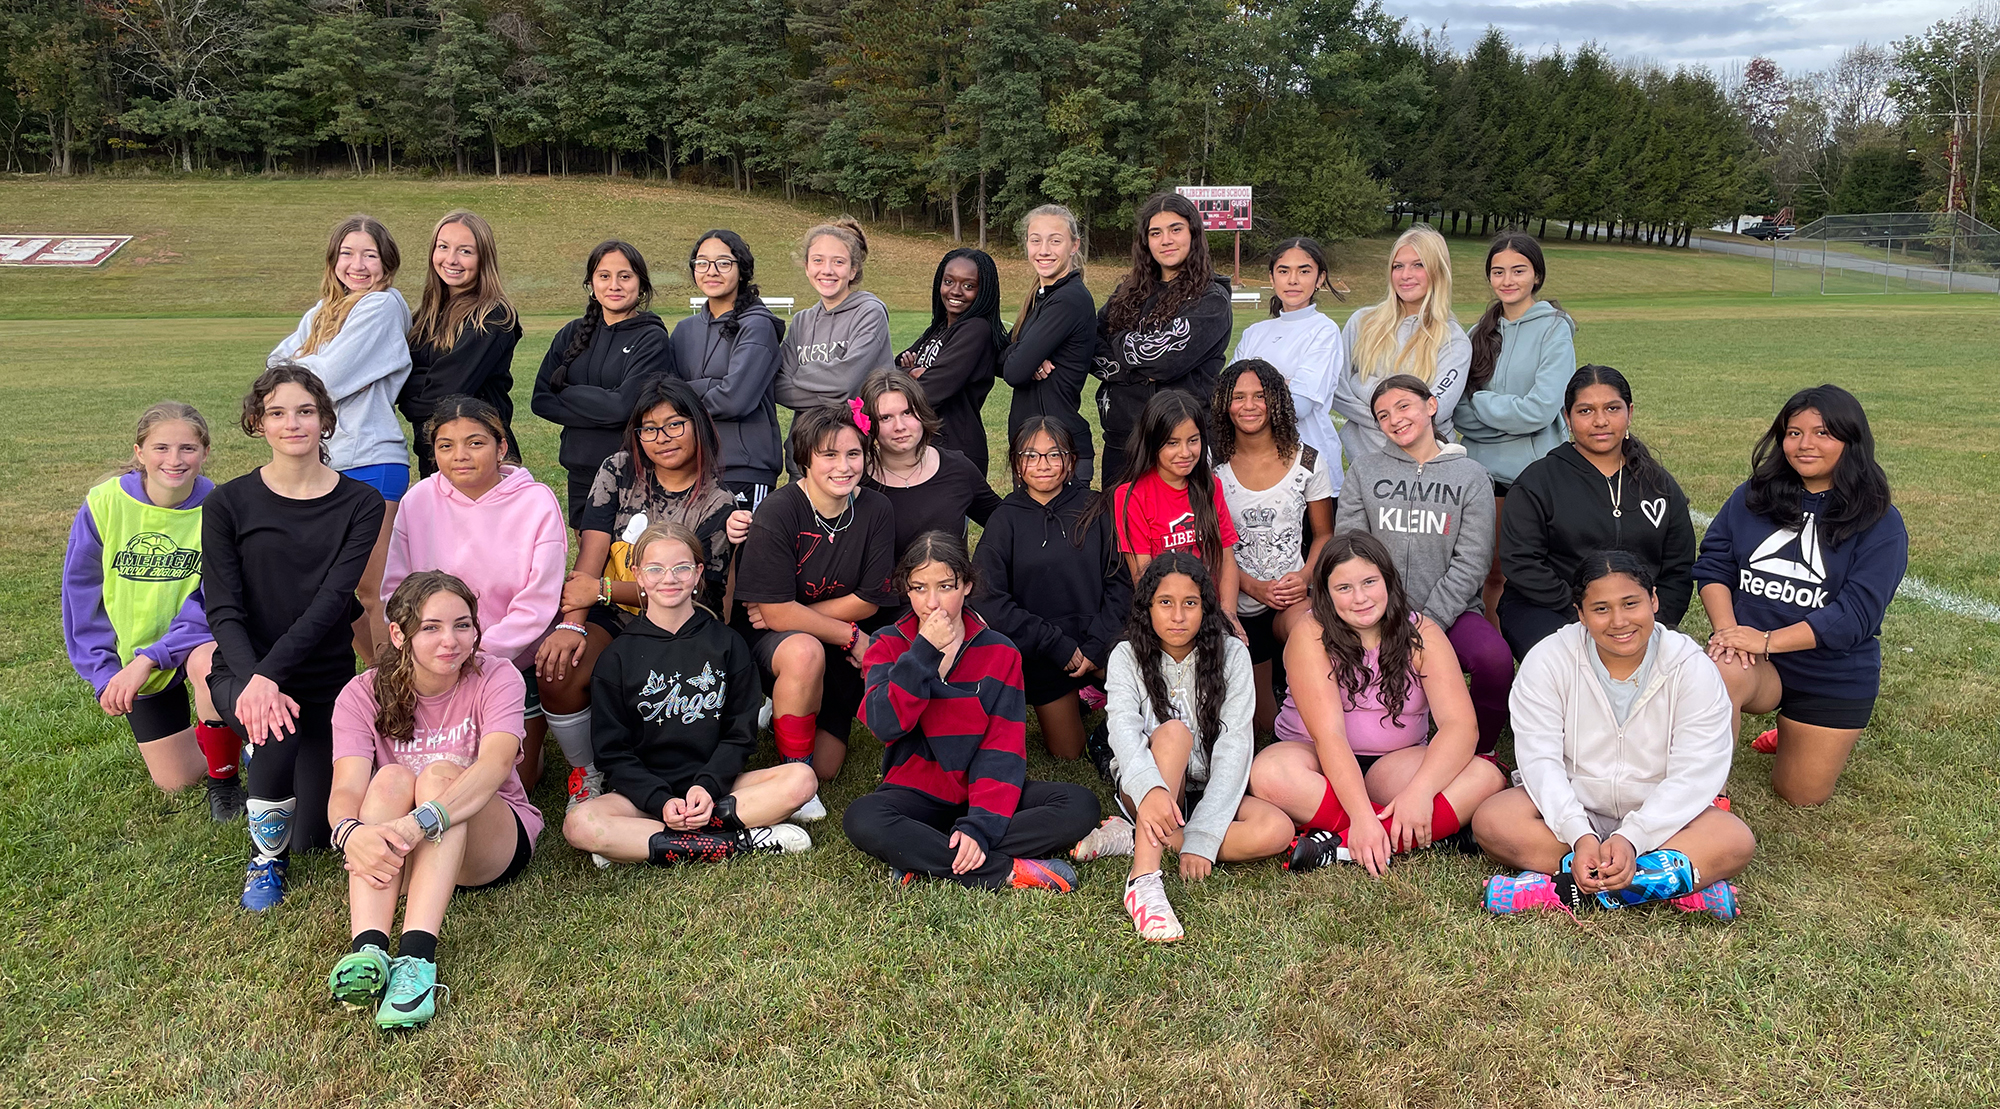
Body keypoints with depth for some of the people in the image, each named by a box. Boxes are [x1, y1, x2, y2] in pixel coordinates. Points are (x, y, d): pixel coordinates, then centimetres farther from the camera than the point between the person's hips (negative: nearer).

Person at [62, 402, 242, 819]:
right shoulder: (104, 504, -15)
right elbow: (81, 596, -4)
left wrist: (149, 659, -33)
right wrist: (102, 673, -8)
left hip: (199, 638, -2)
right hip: (134, 656, 3)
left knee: (208, 664, -40)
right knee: (175, 780, 6)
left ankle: (224, 777, -14)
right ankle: (209, 736, 42)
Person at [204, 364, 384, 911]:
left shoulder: (359, 503, -3)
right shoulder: (228, 503, -2)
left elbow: (332, 600, -14)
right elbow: (222, 609, -10)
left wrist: (271, 671, -28)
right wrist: (253, 681, -28)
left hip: (325, 675, 1)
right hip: (242, 670, -1)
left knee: (312, 837, 2)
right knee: (278, 728, -37)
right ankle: (266, 854, -8)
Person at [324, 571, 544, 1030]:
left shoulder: (496, 678, -10)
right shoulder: (363, 695, -5)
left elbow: (495, 765, -30)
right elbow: (346, 790, -21)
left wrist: (419, 822, -47)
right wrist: (351, 832, -45)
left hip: (493, 846, -1)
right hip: (397, 854, 2)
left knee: (441, 774, -30)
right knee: (392, 779, -28)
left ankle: (416, 958, -46)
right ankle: (367, 950, -46)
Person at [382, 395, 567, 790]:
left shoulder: (536, 503, -13)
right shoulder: (418, 501, -5)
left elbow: (536, 606, -16)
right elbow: (396, 591, 0)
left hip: (517, 663, -2)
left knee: (516, 780, 6)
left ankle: (533, 727, 37)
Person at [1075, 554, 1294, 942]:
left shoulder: (1231, 655, -5)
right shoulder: (1127, 657, -5)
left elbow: (1233, 746, -14)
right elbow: (1123, 729, -24)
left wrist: (1202, 837, -25)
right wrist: (1150, 789, -47)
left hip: (1209, 792, 2)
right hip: (1146, 793, -2)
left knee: (1277, 829, -29)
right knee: (1174, 731, -32)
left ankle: (1133, 839, -22)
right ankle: (1143, 880, -44)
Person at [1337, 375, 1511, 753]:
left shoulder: (1471, 476, 8)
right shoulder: (1363, 470, 13)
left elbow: (1471, 562, -1)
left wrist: (1428, 623, -13)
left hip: (1449, 611, 0)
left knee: (1495, 658, -32)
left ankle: (1480, 750, -3)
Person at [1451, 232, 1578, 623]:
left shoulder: (1554, 327, -4)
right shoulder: (1482, 330, 10)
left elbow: (1541, 409, -15)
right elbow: (1458, 408, 6)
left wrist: (1480, 402, -5)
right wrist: (1506, 411, -10)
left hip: (1532, 473, -4)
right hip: (1483, 468, 4)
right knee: (1490, 573, 9)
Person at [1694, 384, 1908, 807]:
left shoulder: (1880, 524, -9)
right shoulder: (1751, 497, 0)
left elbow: (1855, 614, -17)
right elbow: (1713, 565, -1)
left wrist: (1767, 640, -25)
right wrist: (1727, 628, -19)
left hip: (1833, 678, 0)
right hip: (1753, 661, 0)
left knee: (1801, 795, 11)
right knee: (1720, 673, -37)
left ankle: (1797, 734, 45)